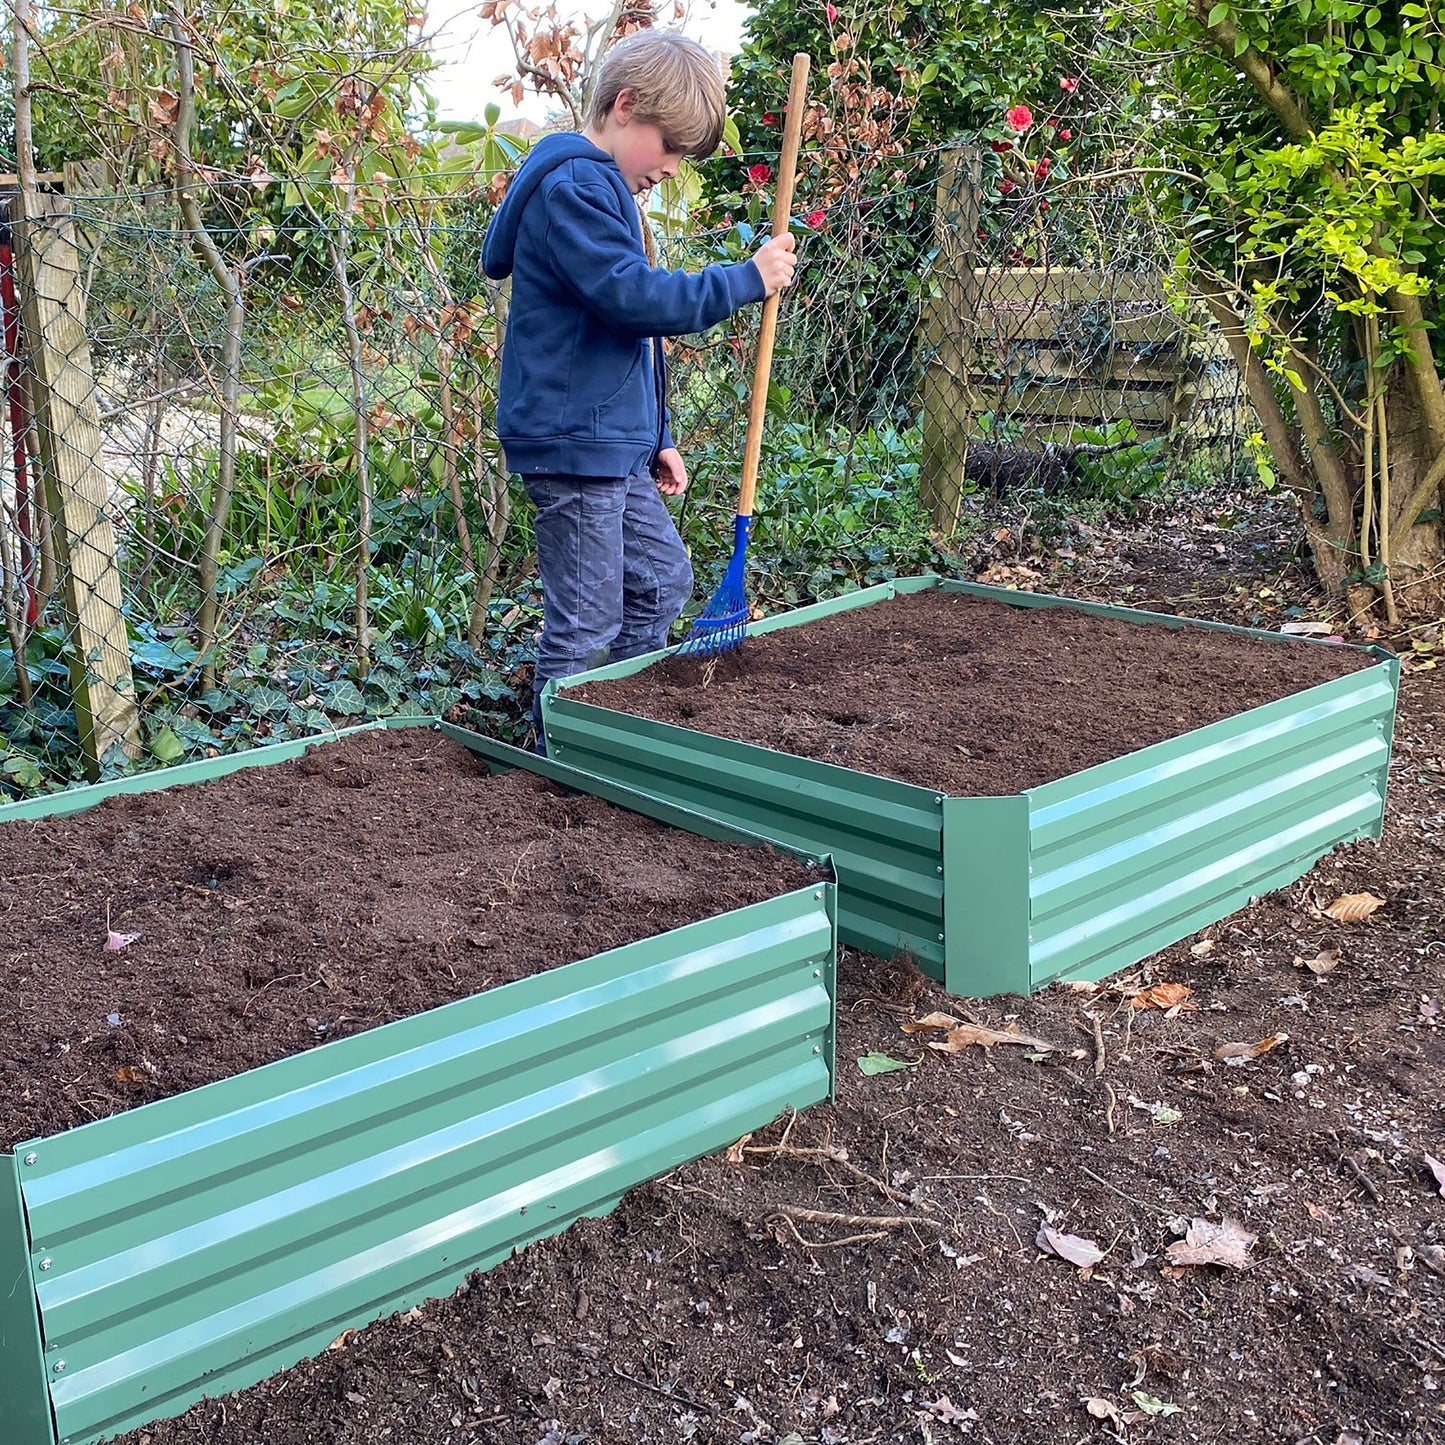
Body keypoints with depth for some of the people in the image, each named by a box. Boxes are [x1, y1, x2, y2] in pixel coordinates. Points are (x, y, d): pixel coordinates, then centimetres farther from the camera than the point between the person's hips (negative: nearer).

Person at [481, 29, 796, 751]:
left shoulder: (602, 187, 20)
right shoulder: (576, 185, -14)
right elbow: (631, 295, -26)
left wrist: (657, 440, 22)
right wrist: (745, 279, -17)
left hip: (615, 443, 11)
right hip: (574, 443, -11)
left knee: (664, 581, 19)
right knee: (586, 625, -4)